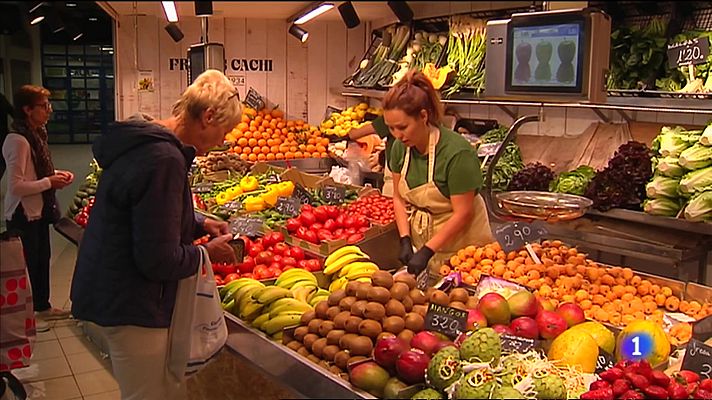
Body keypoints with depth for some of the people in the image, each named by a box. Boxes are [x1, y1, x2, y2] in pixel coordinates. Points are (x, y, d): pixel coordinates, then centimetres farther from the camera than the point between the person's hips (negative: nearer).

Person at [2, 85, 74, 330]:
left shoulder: (35, 134, 6)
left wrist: (55, 174, 2)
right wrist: (50, 182, -19)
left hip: (38, 210, 9)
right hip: (24, 214, -9)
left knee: (42, 258, 19)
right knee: (28, 263, 5)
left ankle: (43, 307, 34)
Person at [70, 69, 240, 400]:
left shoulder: (143, 141, 7)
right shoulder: (164, 160, -25)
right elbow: (159, 261, -24)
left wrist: (198, 226, 11)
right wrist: (208, 253, -8)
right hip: (131, 307, -10)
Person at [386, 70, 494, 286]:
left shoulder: (457, 152, -25)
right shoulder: (400, 147, -6)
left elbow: (462, 213, -21)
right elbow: (399, 198, 4)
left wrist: (427, 251, -22)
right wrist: (405, 240, -7)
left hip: (461, 245, -5)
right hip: (424, 243, 5)